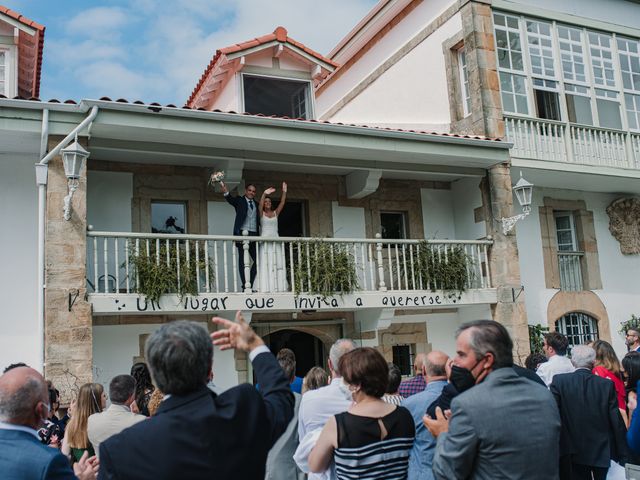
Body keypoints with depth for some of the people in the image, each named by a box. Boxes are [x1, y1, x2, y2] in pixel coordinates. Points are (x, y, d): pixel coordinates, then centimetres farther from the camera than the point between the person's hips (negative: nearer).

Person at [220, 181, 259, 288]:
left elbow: (259, 221, 14)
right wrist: (226, 192, -39)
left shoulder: (256, 204, 18)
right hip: (242, 234, -5)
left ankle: (250, 284, 11)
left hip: (254, 235, 5)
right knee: (242, 261, -2)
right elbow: (230, 199, -17)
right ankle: (245, 286, 0)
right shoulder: (239, 201, 5)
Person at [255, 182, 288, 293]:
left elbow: (282, 203, 3)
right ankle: (265, 287, -12)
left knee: (277, 263, -1)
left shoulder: (275, 213, 14)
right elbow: (260, 205, -14)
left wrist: (284, 192, -10)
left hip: (276, 240, 4)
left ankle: (278, 286, 0)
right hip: (265, 240, -4)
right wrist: (264, 194, -30)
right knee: (265, 264, -9)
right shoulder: (261, 213, 4)